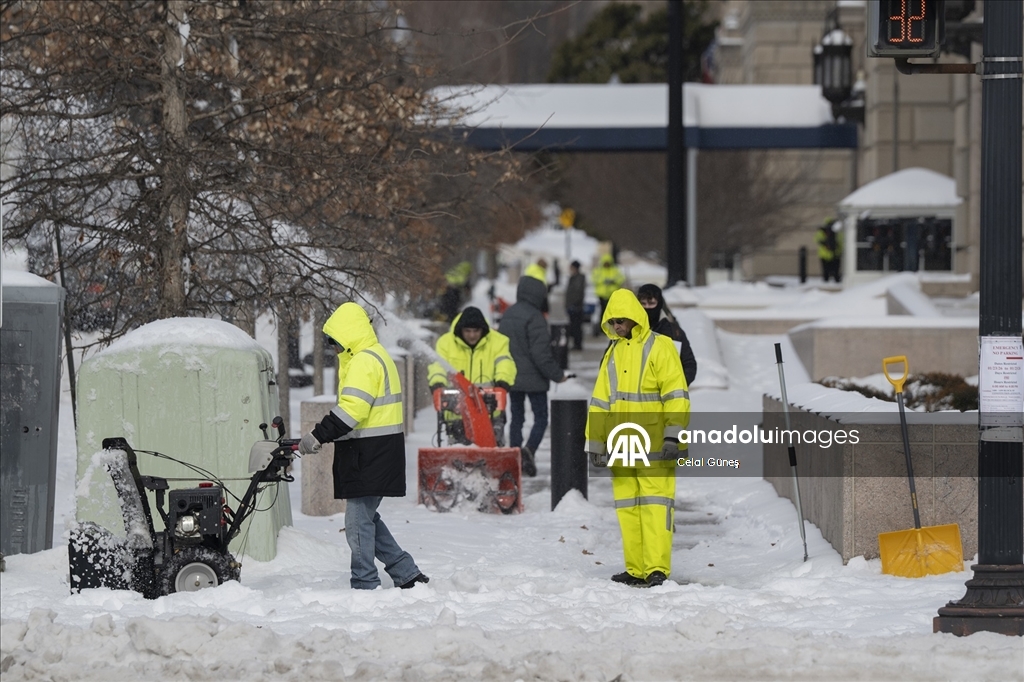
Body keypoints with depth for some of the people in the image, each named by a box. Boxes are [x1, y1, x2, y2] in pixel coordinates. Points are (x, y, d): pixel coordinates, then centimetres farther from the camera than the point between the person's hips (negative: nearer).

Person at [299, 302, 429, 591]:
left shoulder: (363, 361, -14)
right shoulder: (378, 356, 20)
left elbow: (351, 409, -24)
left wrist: (317, 436, -23)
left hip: (370, 456, -11)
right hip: (379, 455, 11)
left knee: (359, 521, -7)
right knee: (366, 518, 15)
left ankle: (365, 586, -4)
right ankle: (408, 575, 16)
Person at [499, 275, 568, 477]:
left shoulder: (507, 314, 9)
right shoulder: (534, 317, -17)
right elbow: (540, 352, -19)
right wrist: (557, 375, -11)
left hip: (511, 376, 7)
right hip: (533, 378, -7)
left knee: (516, 417, 13)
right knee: (541, 417, 0)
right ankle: (529, 450, -22)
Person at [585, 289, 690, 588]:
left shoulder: (659, 347, -3)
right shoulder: (613, 353, 17)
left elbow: (676, 395, -9)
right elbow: (600, 401, 20)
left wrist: (673, 436, -18)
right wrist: (595, 443, 15)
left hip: (655, 448, -6)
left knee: (655, 506, -10)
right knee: (628, 509, 6)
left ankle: (657, 570, -14)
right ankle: (636, 570, 10)